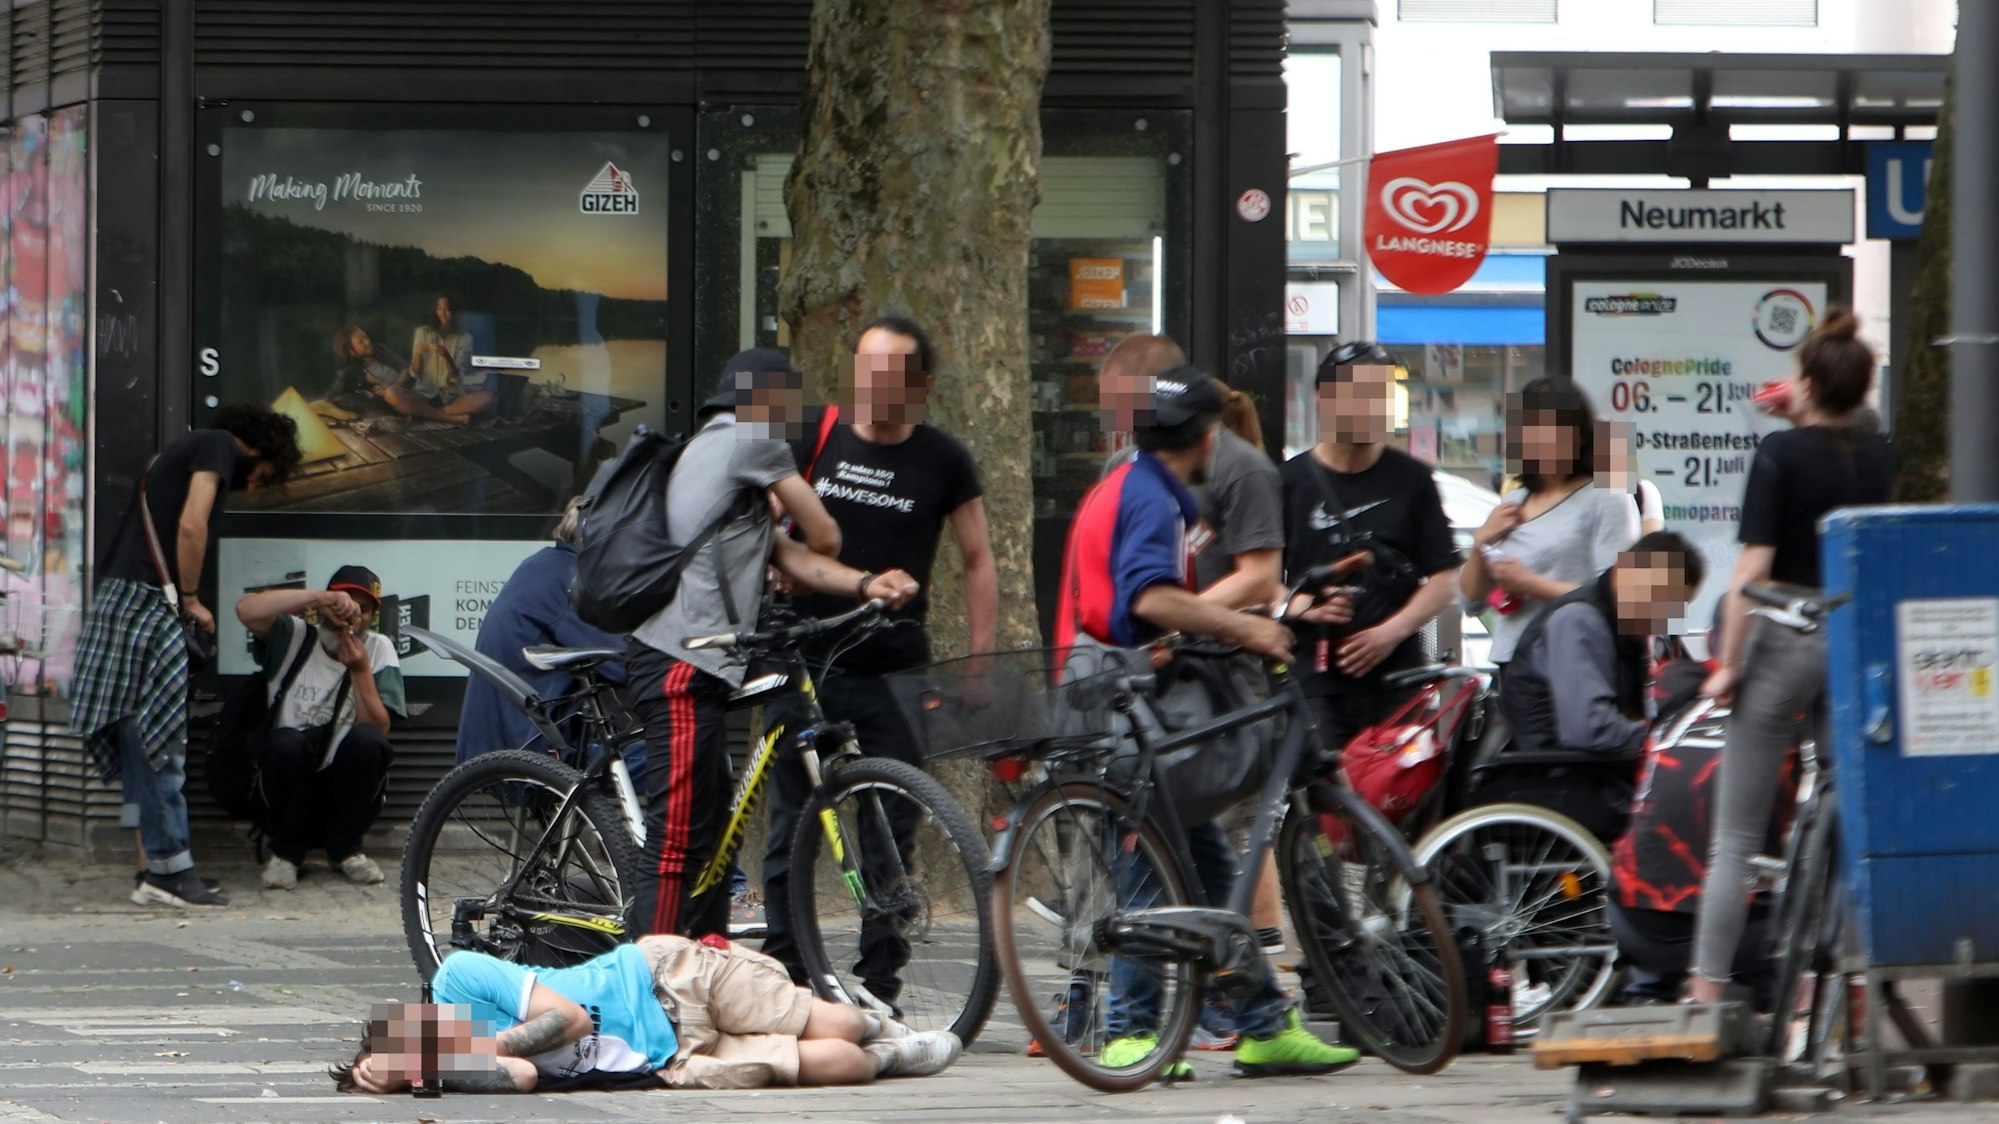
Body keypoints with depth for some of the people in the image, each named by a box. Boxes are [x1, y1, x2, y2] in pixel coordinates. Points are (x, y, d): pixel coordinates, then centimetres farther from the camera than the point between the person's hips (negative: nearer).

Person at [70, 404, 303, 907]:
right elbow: (191, 525, -14)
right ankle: (169, 870, -10)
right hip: (144, 601, -9)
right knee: (159, 741, -9)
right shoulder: (219, 446, -1)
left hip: (117, 601, 9)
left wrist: (185, 600, 15)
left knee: (142, 745, 9)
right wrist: (191, 599, -4)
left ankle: (160, 869, 10)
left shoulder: (187, 450, 27)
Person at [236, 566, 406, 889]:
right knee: (285, 743, -33)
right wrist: (320, 597, -27)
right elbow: (247, 610, -23)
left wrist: (360, 671, -22)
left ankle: (345, 850, -9)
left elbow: (379, 729, -10)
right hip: (290, 787, -1)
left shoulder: (378, 650, 2)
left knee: (366, 740, -29)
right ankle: (286, 851, -10)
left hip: (346, 789, 1)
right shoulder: (295, 638, -1)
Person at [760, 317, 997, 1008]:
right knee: (791, 826, 1)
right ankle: (782, 973, 6)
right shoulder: (817, 441, 6)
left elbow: (977, 562, 9)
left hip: (895, 672, -1)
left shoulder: (941, 460, 4)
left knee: (891, 833, 0)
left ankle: (878, 983, 6)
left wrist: (980, 661, 2)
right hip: (806, 662, 1)